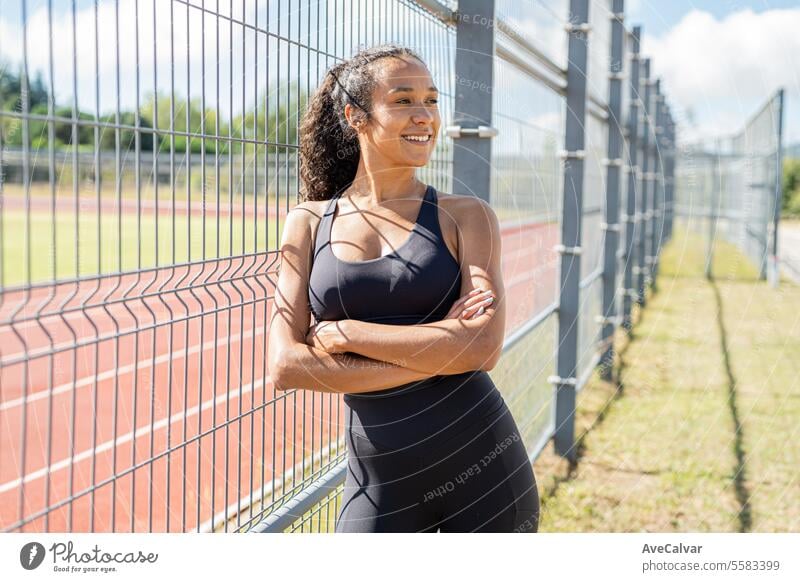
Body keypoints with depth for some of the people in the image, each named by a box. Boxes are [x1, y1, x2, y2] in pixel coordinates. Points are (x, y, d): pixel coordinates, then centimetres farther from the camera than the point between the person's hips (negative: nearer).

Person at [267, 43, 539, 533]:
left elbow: (484, 346, -15)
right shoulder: (309, 223, 3)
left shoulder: (465, 216, -1)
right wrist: (435, 352, -12)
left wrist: (343, 332, -13)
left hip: (481, 467, -1)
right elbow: (286, 366, -6)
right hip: (381, 484, 1)